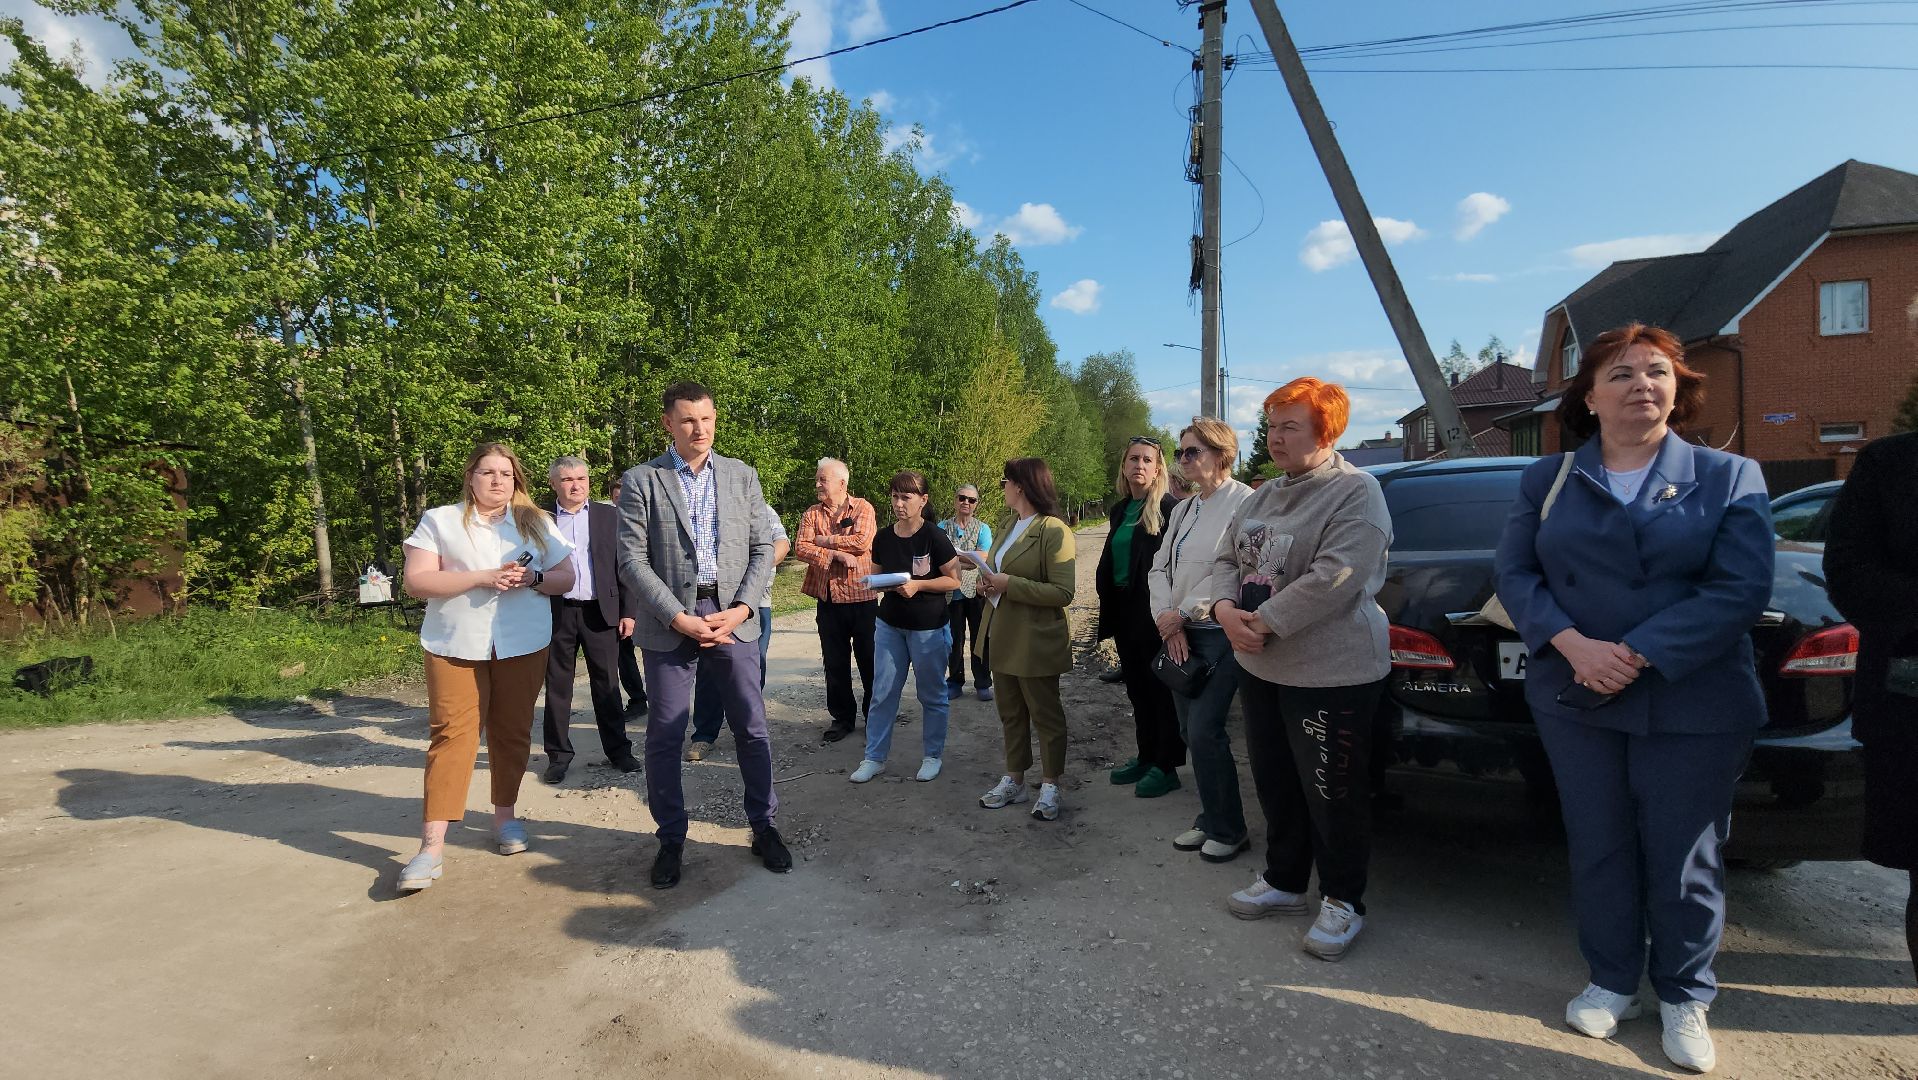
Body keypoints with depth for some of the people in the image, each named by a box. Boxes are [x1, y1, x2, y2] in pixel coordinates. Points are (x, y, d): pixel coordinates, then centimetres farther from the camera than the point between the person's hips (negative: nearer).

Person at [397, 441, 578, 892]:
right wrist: (481, 578, -17)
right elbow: (416, 582, -6)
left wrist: (533, 578, -12)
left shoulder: (537, 522, 10)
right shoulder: (439, 520, 3)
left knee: (512, 732, 8)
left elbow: (566, 578, 9)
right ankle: (432, 845, -3)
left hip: (522, 645, 2)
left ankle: (505, 817, 24)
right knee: (451, 734, -6)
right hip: (455, 646, -2)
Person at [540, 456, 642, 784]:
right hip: (556, 613, 0)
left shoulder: (609, 515, 6)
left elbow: (624, 565, 5)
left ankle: (618, 750, 16)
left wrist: (629, 611, 0)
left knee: (607, 682, 6)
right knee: (557, 685, 8)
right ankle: (558, 754, 19)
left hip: (600, 611, 0)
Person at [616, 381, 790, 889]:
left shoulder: (741, 475, 8)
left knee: (752, 728, 6)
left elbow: (762, 549, 5)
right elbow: (633, 560, -5)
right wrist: (678, 617, -14)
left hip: (733, 615, 2)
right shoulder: (641, 481, 0)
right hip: (669, 620, -1)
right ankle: (671, 839, 23)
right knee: (664, 736, 6)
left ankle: (764, 828, 23)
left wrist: (741, 609, -8)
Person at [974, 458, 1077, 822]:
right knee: (1010, 712, 16)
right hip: (1002, 637, 8)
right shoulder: (1008, 528, 11)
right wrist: (988, 583, 1)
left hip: (1035, 641, -8)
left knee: (1045, 714, 7)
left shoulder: (1054, 531, -16)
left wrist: (1008, 584, -23)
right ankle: (1014, 781, 29)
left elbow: (1063, 592, -21)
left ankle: (1050, 786, 20)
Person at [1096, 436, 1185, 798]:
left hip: (1153, 610, -7)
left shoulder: (1169, 508, -10)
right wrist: (1107, 598, 10)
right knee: (1136, 686, 15)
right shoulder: (1119, 510, 12)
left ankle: (1167, 766, 13)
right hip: (1124, 609, 7)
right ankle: (1146, 756, 28)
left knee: (1161, 688, 2)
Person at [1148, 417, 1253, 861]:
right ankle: (1211, 820, 25)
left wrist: (1181, 612, -15)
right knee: (1190, 731, 10)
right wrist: (1170, 624, -5)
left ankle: (1228, 829, 10)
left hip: (1220, 634, -7)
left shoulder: (1244, 503, -10)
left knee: (1205, 732, -8)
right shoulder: (1183, 509, 15)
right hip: (1180, 635, 8)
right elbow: (1160, 567, 10)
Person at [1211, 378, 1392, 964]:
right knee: (1275, 783, 18)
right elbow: (1226, 558, 12)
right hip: (1260, 667, 8)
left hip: (1330, 673, -8)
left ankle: (1342, 902, 24)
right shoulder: (1264, 495, 12)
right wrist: (1225, 608, -8)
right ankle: (1283, 881, 36)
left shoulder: (1355, 491, -14)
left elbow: (1334, 579, -24)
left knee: (1332, 794, 4)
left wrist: (1263, 621, -20)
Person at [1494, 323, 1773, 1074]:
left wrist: (1639, 655, -19)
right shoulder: (1547, 479, 5)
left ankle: (1685, 998, 31)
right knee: (1598, 848, 12)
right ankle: (1611, 982, 31)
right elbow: (1514, 572, 1)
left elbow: (1742, 588, -10)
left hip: (1692, 709, -1)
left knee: (1682, 859, 9)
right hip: (1574, 701, 2)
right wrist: (1573, 644, -15)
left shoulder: (1729, 477, 0)